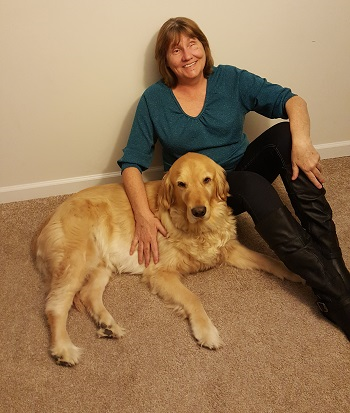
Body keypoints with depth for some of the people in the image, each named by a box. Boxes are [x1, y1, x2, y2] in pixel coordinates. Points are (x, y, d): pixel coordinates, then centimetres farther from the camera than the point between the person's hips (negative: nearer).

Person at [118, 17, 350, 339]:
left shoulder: (230, 80, -1)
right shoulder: (154, 99, -4)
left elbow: (291, 100, -9)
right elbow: (132, 162, -8)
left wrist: (301, 140, -31)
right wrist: (144, 216, -23)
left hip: (245, 168, 3)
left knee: (284, 134, -26)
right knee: (254, 186, -35)